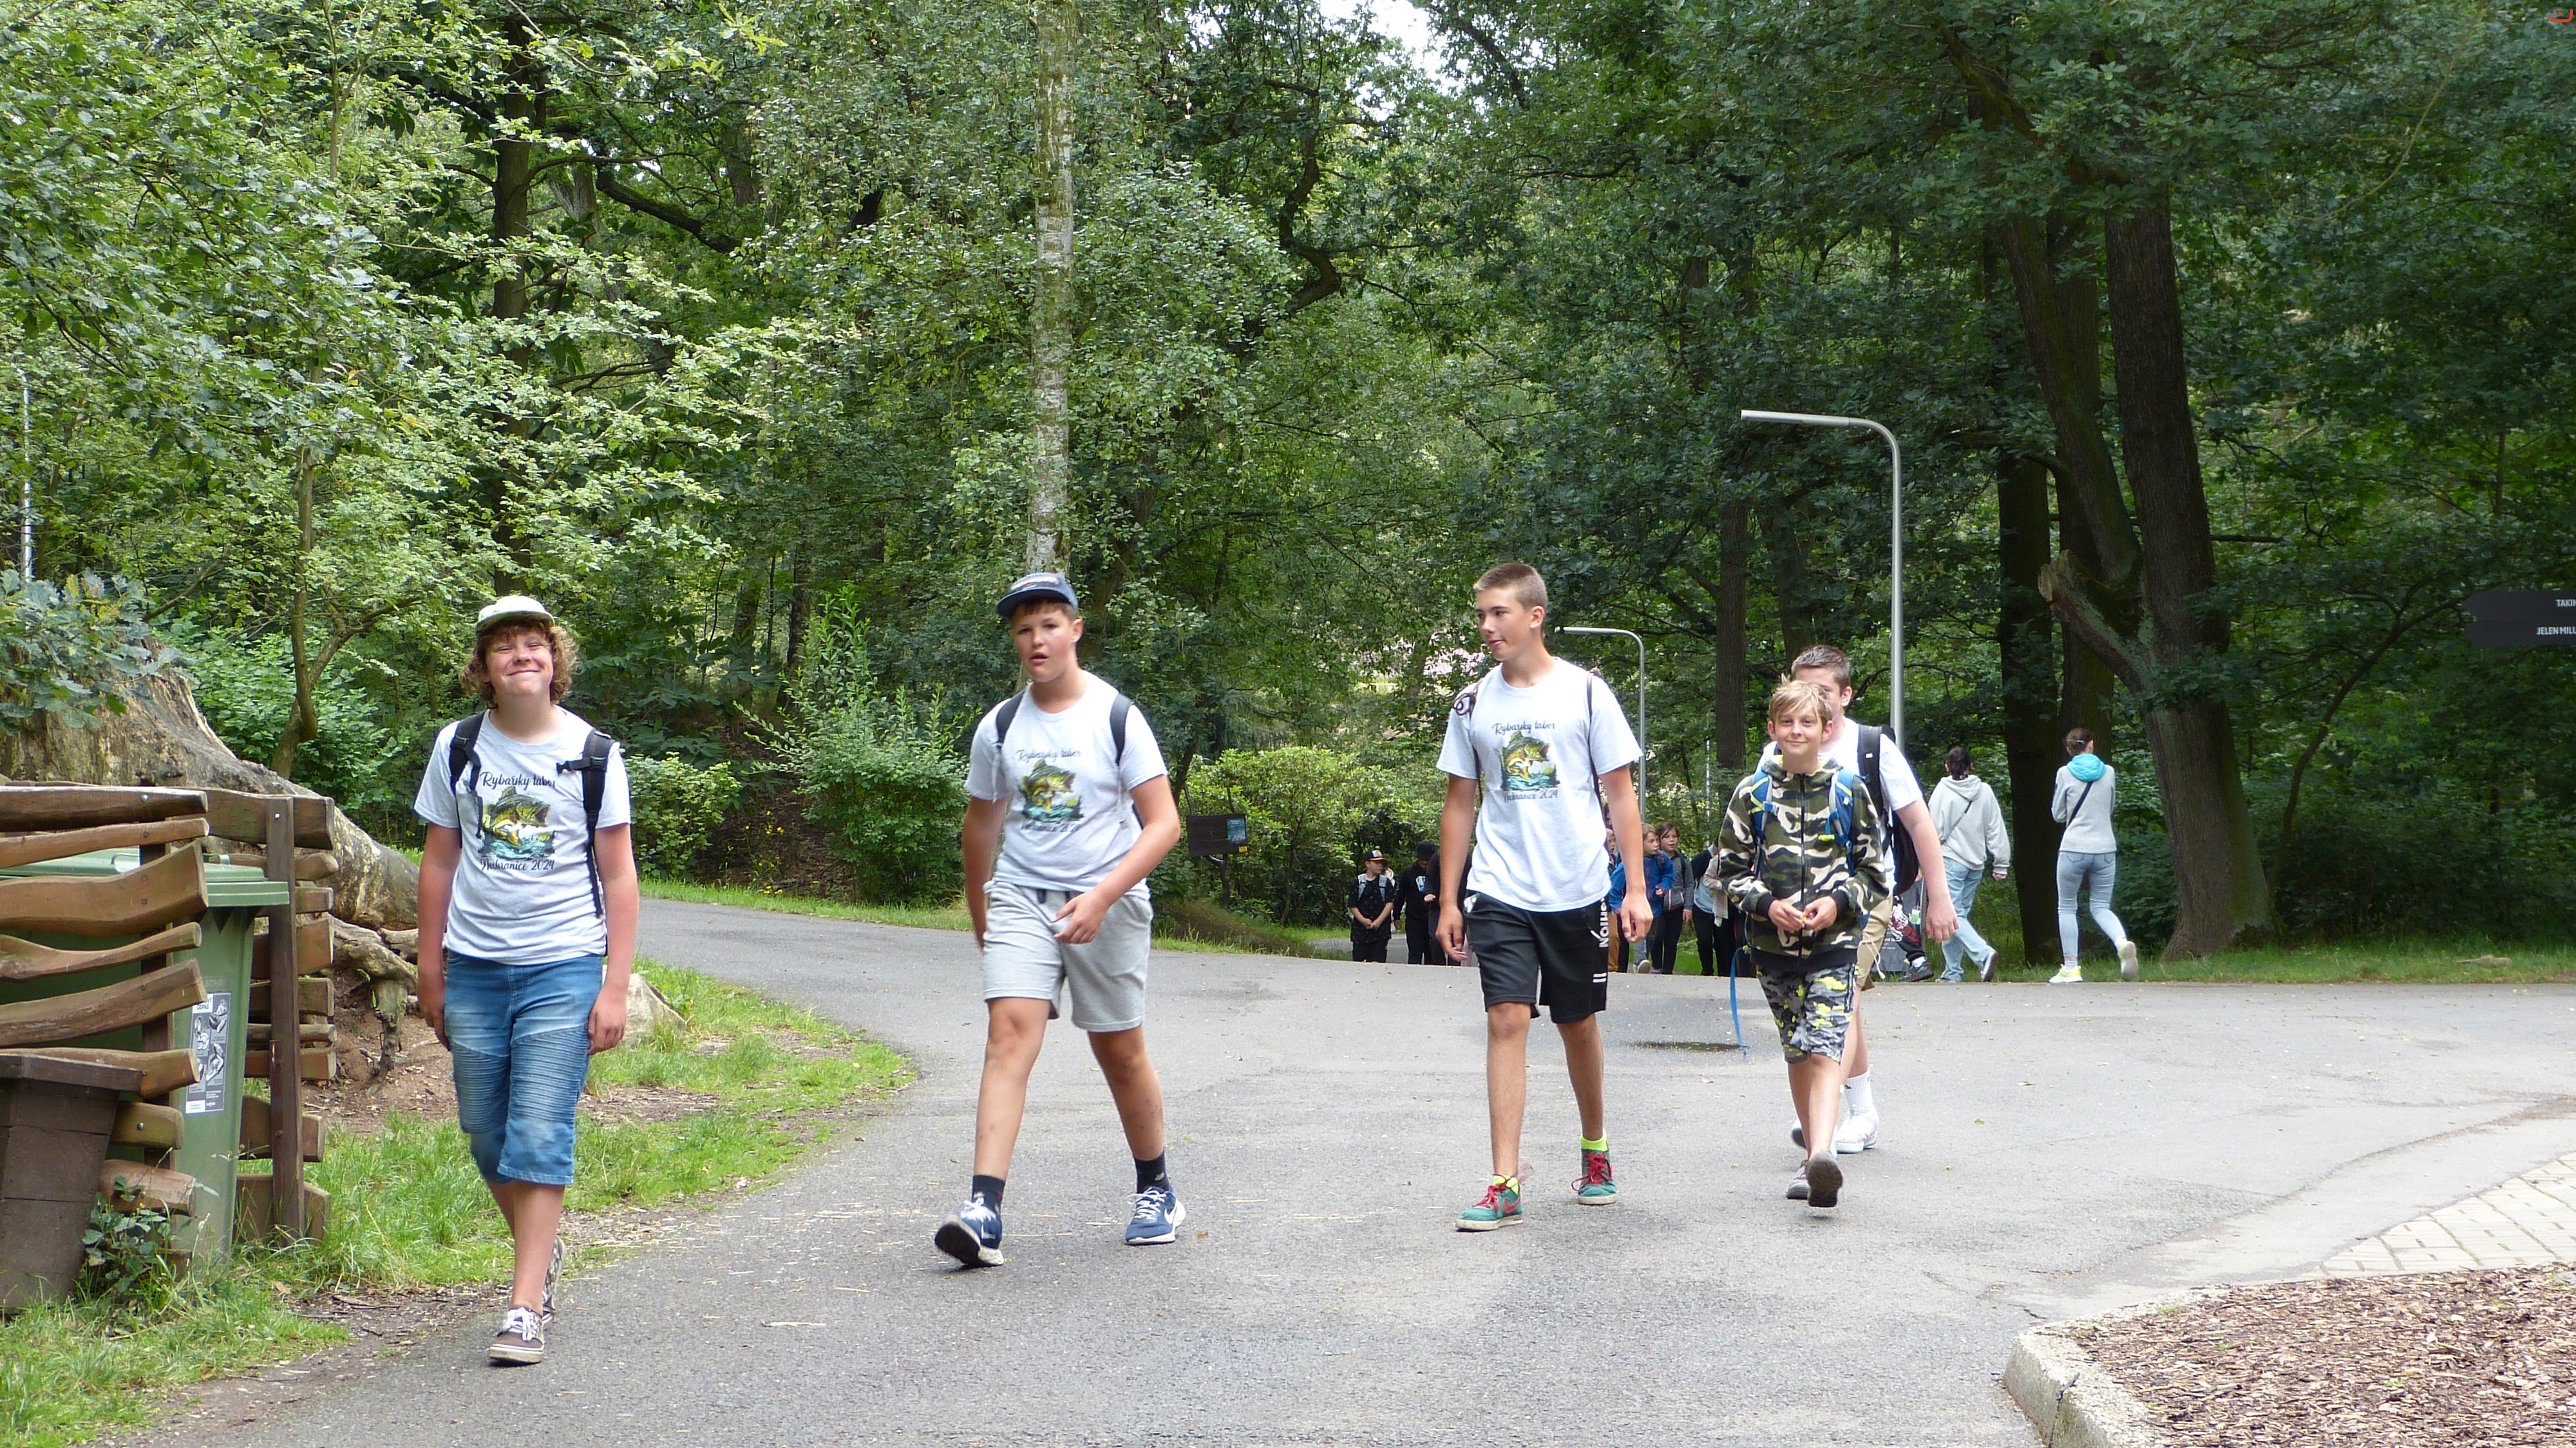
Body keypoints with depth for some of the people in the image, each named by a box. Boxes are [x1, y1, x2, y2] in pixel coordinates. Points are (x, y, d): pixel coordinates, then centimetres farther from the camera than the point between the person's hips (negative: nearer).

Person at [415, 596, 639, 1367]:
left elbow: (619, 877, 1)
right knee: (488, 1138, 10)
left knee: (540, 1137, -9)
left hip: (563, 970, -3)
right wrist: (431, 972, 11)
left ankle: (525, 1308, -8)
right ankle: (543, 1248, 34)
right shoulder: (458, 748, 6)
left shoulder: (594, 754, -1)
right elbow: (439, 861, 13)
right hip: (474, 970, 3)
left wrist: (615, 988, -5)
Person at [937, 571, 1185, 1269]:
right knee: (1009, 1031, -16)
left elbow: (1163, 824, -10)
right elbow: (982, 821, 18)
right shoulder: (999, 727, 3)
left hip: (1108, 903, -2)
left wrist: (1101, 898, -21)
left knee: (1120, 1053, 7)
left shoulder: (1117, 717, -7)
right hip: (1020, 897, 2)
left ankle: (1156, 1189, 31)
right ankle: (984, 1211, -25)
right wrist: (979, 913, 25)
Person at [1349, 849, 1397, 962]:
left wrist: (1378, 921, -10)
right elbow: (1353, 906, 4)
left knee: (1378, 960, -4)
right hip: (1360, 928, 0)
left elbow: (1390, 904, 1)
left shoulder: (1386, 882, 8)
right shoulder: (1357, 883, 6)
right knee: (1359, 957, -2)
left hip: (1380, 928, 0)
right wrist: (1363, 920, -12)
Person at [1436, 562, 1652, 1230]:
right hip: (1499, 895, 1)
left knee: (1578, 1024, 11)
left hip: (1577, 893, -1)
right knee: (1507, 1021, -10)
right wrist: (1448, 901, 8)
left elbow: (1620, 794, 1)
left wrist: (1636, 888, -5)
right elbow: (1460, 805, 11)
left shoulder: (1586, 693, -1)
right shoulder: (1473, 704, 6)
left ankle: (1595, 1150, 33)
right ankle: (1505, 1183, -12)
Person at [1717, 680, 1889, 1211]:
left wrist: (1838, 903, -10)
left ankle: (1823, 1154, -32)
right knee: (1796, 1051, 10)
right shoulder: (1752, 794, 6)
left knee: (1824, 1049, -17)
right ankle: (1813, 1154, 21)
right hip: (1773, 945, 3)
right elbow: (1730, 868, 7)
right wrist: (1767, 904, -9)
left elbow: (1873, 870, 8)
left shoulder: (1849, 790, 4)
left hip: (1834, 941, -2)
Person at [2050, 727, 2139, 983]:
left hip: (2074, 849, -3)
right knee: (2101, 907, 12)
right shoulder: (2109, 772, 6)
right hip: (2105, 849, 3)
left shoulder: (2065, 773, -2)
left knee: (2066, 907, 10)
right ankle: (2123, 943, -18)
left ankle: (2071, 969, 6)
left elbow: (2058, 815, 6)